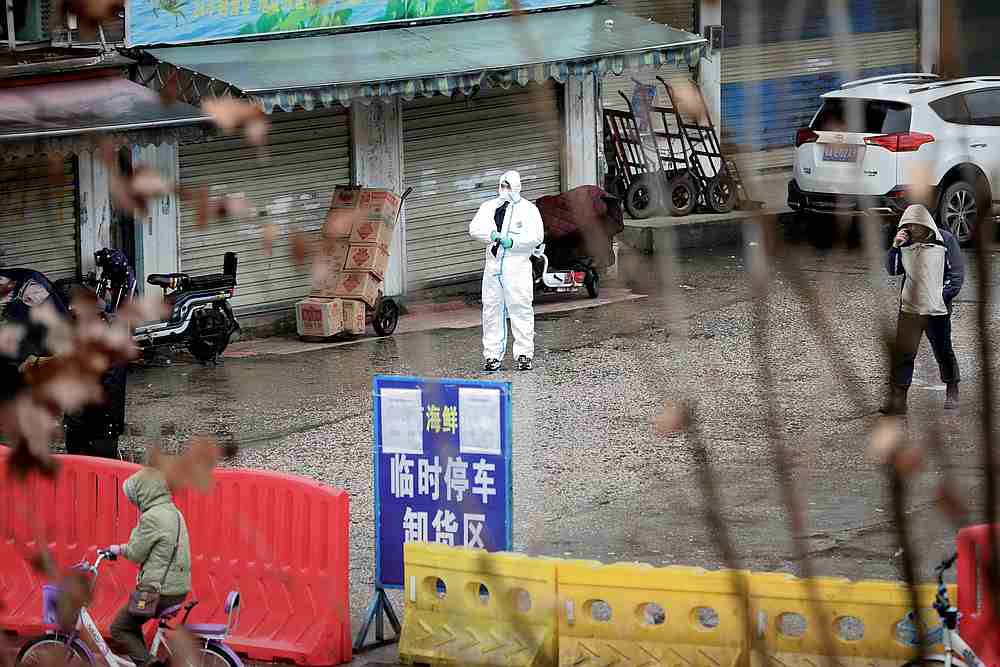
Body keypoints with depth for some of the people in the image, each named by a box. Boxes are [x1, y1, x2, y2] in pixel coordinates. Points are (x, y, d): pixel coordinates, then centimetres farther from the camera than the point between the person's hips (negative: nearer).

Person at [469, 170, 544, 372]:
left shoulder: (528, 209, 5)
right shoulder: (489, 207, 16)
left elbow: (536, 236, -6)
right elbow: (475, 228, 4)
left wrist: (513, 242, -17)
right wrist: (492, 234, -15)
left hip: (518, 266, -4)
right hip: (493, 266, 4)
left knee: (520, 310, -6)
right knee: (492, 310, 3)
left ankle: (524, 355, -2)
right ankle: (492, 355, 8)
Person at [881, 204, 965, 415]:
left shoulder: (945, 240, -3)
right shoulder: (905, 243, 6)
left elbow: (957, 272, -2)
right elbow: (892, 270, 5)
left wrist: (944, 296, -10)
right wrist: (895, 247, -8)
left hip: (937, 310, -3)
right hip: (909, 308, 3)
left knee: (943, 351, 9)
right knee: (903, 354, -3)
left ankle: (952, 394, 26)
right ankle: (897, 399, -2)